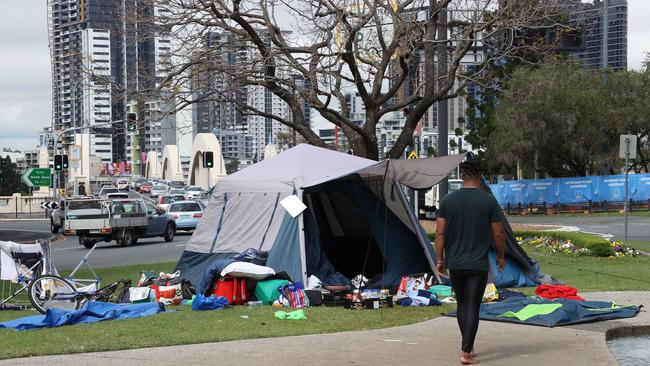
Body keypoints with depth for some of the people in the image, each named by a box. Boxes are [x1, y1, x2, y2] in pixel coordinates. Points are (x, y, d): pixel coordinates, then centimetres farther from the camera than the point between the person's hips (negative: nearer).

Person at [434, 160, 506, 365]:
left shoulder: (448, 200, 0)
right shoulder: (489, 201, -6)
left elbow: (440, 233, 0)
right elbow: (498, 234, -2)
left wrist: (440, 259, 9)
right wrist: (501, 256, 14)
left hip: (455, 263, 3)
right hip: (478, 264, -3)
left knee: (461, 304, 18)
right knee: (473, 308, -2)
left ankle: (468, 346, 27)